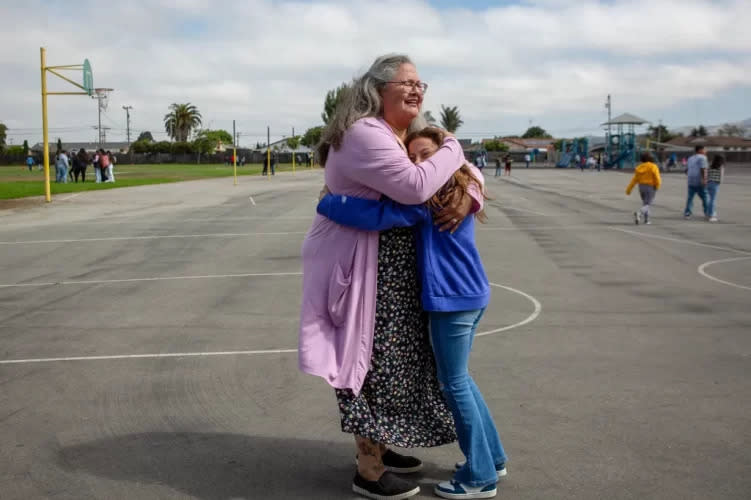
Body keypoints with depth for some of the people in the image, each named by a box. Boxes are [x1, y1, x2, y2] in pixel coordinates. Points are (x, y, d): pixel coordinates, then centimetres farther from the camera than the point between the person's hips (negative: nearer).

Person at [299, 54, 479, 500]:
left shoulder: (413, 135, 12)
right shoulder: (364, 135, -20)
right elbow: (415, 186, -31)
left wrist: (467, 199, -8)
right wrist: (452, 149, -15)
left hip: (394, 267, 10)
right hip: (361, 268, -10)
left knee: (393, 357, 18)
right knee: (372, 360, -2)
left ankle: (378, 448, 36)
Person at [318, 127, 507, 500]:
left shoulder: (431, 196, -17)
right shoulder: (460, 189, 10)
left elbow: (379, 215, -26)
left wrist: (327, 203, -16)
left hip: (453, 299, -10)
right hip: (471, 295, 10)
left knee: (454, 384, 2)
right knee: (459, 379, 21)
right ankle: (492, 457, 31)